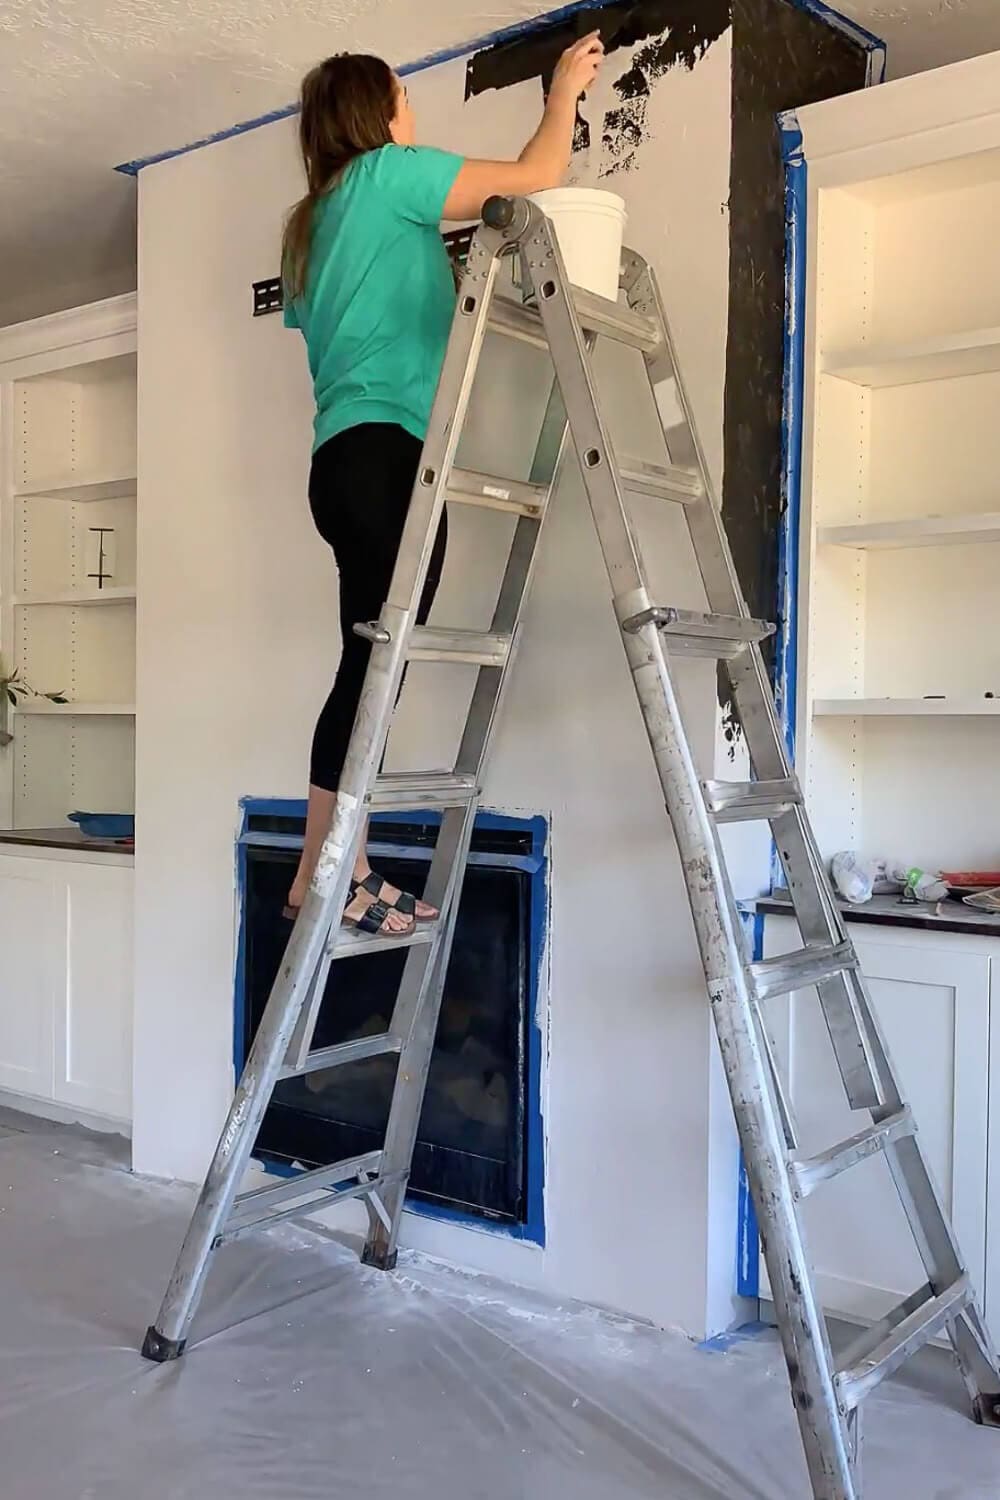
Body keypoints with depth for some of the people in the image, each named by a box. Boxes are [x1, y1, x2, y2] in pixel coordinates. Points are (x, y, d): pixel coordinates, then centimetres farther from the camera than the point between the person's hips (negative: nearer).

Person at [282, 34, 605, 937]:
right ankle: (320, 878, -13)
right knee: (376, 663, -13)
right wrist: (567, 84, 20)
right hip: (383, 453, -9)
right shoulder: (389, 172, 2)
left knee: (374, 664, 4)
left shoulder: (318, 217, 27)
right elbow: (539, 174, 4)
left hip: (353, 455, 9)